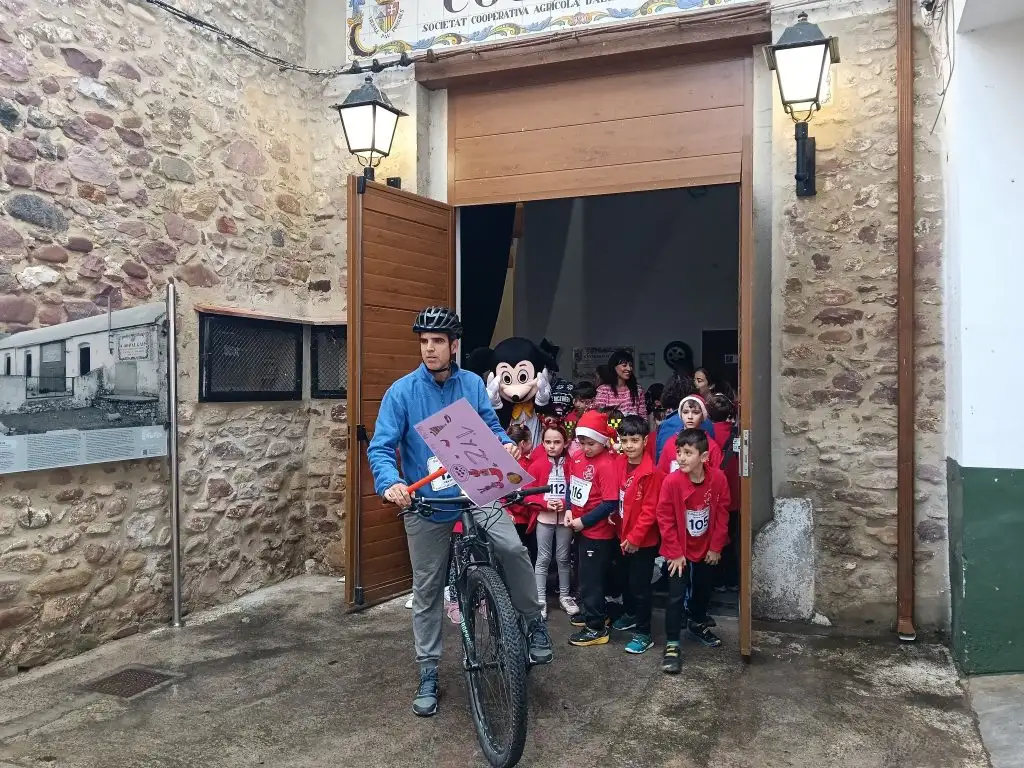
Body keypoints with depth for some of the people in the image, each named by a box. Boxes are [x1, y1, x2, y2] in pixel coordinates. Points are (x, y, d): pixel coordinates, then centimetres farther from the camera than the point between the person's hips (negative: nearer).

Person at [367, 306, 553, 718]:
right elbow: (380, 448, -14)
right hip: (427, 504, 0)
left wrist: (507, 444, -15)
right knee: (427, 591, 9)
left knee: (512, 547, -24)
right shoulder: (402, 391, -9)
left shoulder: (472, 384, -1)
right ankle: (428, 672, 27)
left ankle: (534, 622, 1)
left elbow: (491, 426, 8)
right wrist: (391, 483, -33)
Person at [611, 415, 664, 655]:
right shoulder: (619, 465, 0)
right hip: (624, 536, 7)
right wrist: (623, 533, 8)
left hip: (643, 540, -7)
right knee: (627, 579, 24)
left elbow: (650, 510, -19)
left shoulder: (652, 473, -20)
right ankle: (631, 614, 45)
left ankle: (643, 633, 14)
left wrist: (635, 537, -18)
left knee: (640, 586, 2)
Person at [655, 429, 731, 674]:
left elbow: (722, 514, -6)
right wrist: (674, 552, -15)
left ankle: (697, 624, 46)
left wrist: (716, 547, -4)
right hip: (679, 550, -3)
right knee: (676, 596, -5)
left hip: (706, 547, 3)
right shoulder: (672, 481, -24)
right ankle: (672, 645, 6)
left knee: (704, 589, 21)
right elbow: (665, 519, -16)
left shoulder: (718, 478, -18)